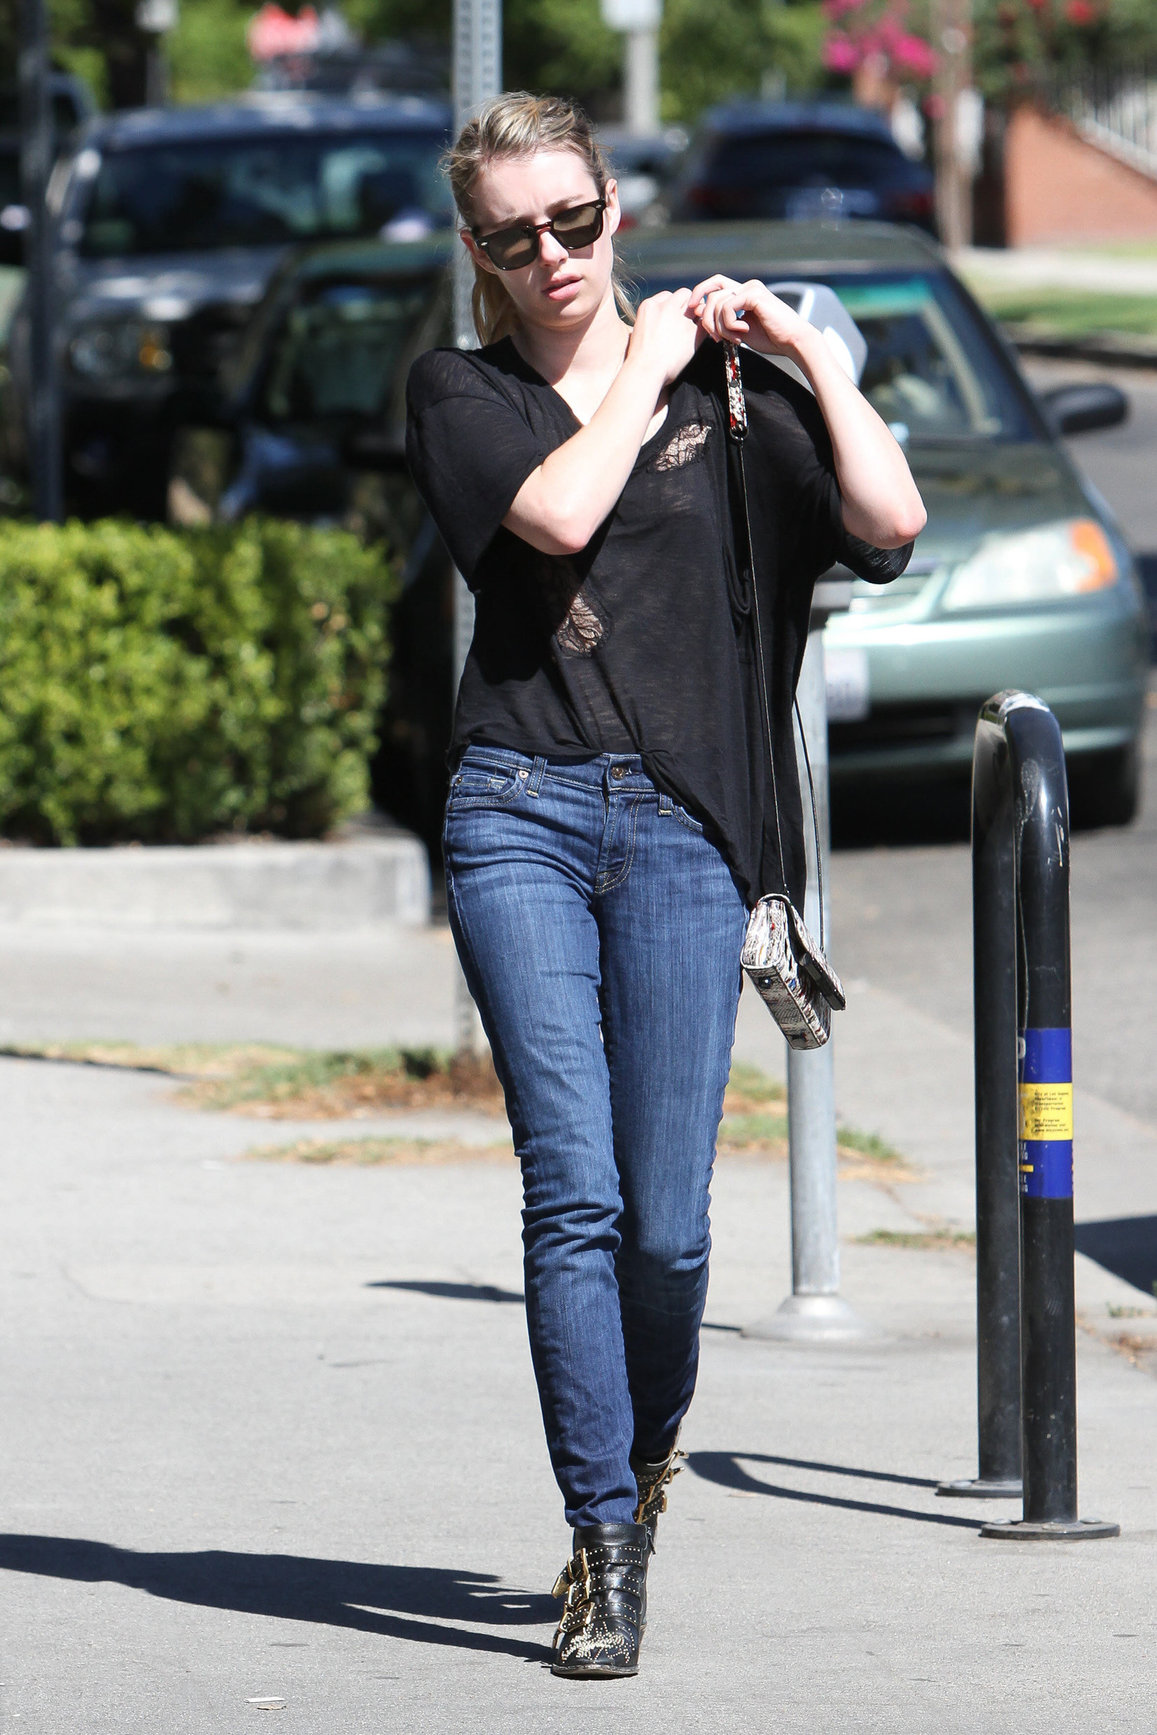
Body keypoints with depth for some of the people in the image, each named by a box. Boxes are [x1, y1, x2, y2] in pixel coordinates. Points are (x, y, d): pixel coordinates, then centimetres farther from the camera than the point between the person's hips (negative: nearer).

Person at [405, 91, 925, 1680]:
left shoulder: (719, 378, 10)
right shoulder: (461, 394, 8)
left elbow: (893, 523, -1)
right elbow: (558, 509, -13)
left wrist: (807, 354, 0)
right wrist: (643, 372, -1)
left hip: (680, 826, 1)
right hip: (520, 815, -1)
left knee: (667, 1218, -2)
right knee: (573, 1193, -10)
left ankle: (647, 1450, 28)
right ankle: (605, 1549, -4)